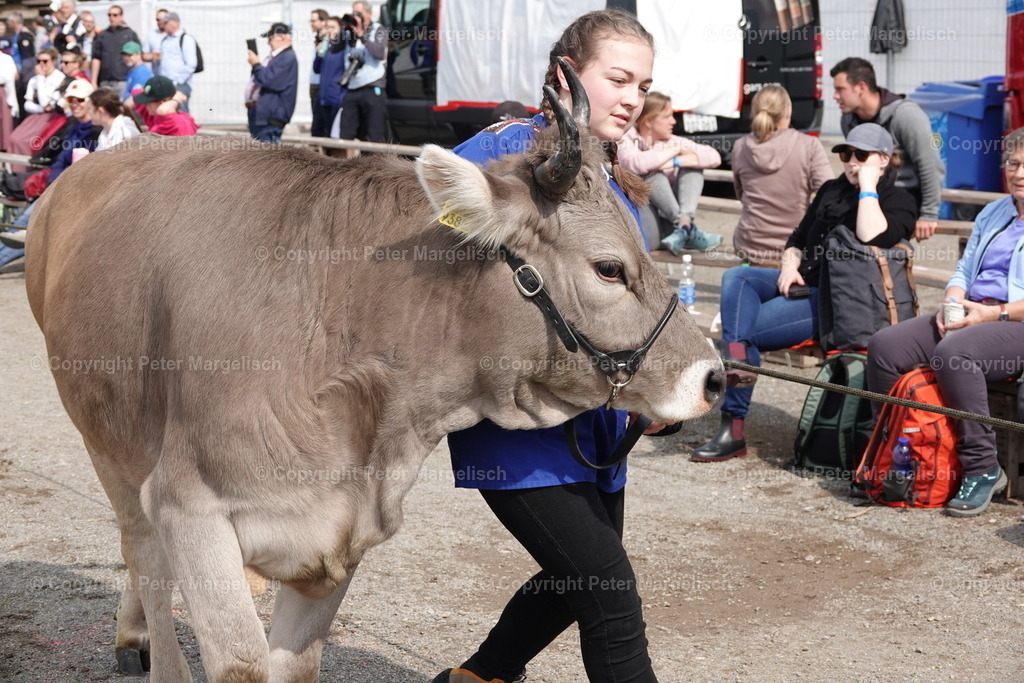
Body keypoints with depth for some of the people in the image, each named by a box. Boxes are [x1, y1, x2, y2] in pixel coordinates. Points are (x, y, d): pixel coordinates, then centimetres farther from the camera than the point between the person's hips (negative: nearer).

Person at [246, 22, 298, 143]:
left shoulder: (287, 57, -15)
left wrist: (256, 65, -8)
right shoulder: (273, 56, 19)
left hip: (270, 116, -11)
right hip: (258, 113, 11)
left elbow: (269, 80, -23)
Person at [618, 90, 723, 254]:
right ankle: (688, 229, -33)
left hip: (669, 222, 4)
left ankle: (683, 225, -32)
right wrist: (675, 151, -14)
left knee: (692, 167, -9)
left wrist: (675, 162, -19)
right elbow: (635, 164, -28)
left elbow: (714, 157, -6)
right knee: (655, 175, -24)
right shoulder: (627, 140, -4)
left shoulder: (674, 141, 7)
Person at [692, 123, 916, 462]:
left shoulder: (899, 202, 0)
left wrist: (868, 187, -14)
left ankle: (733, 428, -16)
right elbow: (797, 240, 23)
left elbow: (872, 239, -23)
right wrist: (790, 266, 2)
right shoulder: (831, 190, 21)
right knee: (736, 277, -20)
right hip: (803, 283, 8)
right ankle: (737, 360, -39)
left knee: (744, 328, -20)